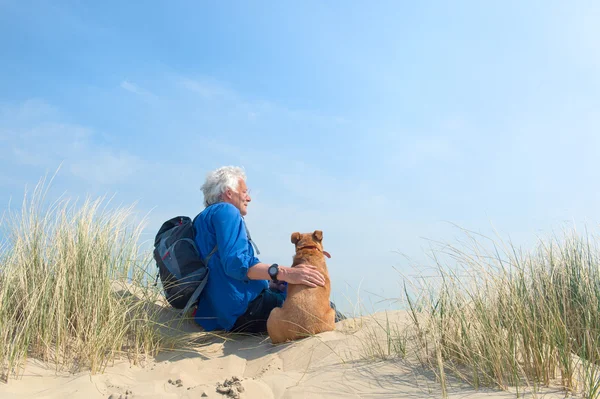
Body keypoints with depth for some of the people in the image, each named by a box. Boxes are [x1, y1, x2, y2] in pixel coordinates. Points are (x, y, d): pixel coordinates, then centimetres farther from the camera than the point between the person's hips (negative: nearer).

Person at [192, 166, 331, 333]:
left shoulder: (204, 219, 24)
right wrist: (285, 273, -30)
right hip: (244, 308, -10)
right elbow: (235, 263, -23)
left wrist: (271, 284, 17)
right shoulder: (225, 211, -6)